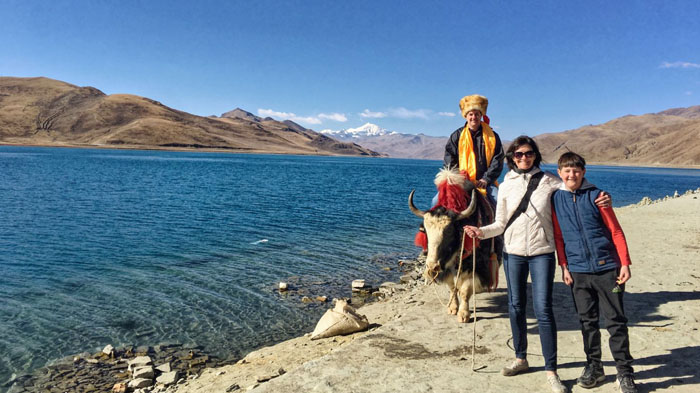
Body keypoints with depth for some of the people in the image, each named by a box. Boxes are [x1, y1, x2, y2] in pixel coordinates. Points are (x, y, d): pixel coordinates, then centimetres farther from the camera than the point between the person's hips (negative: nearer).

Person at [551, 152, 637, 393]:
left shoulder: (595, 195, -3)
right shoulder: (556, 199, 4)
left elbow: (616, 231, -1)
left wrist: (625, 263, -5)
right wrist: (564, 266, 4)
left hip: (607, 268, -2)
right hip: (578, 271, 2)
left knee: (616, 321, 4)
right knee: (587, 321, 11)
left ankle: (624, 372, 15)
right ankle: (593, 367, 24)